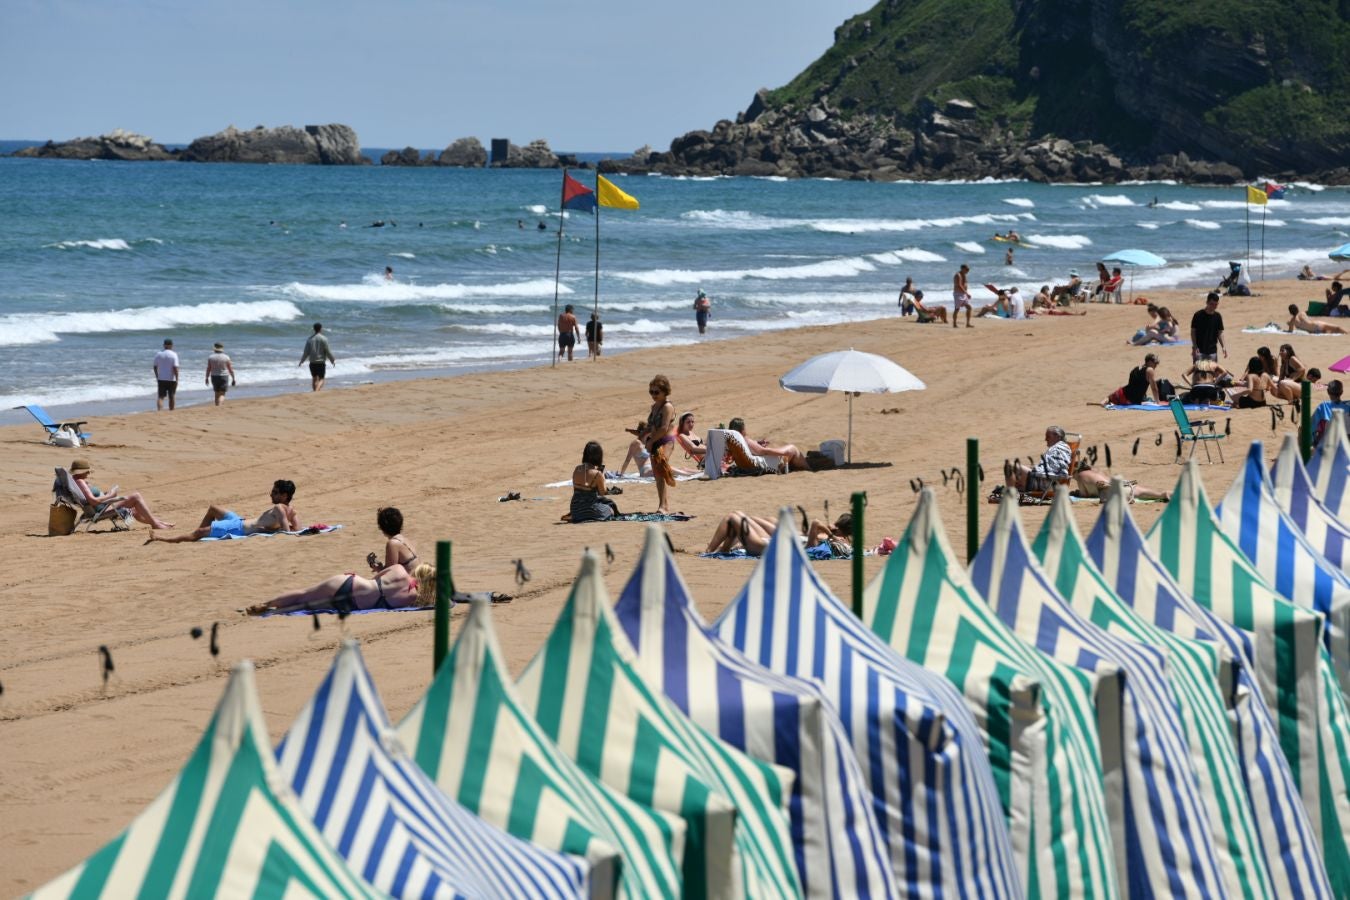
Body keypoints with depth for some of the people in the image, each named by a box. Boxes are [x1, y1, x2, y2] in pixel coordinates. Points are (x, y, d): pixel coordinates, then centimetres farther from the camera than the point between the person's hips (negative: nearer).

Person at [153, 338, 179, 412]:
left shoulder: (158, 354, 1)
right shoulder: (173, 355, -10)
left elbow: (155, 367, 7)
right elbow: (175, 368, -16)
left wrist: (157, 377, 20)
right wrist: (177, 380, -11)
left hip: (161, 379, 2)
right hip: (171, 380, -2)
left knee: (160, 396, 0)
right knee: (171, 397, 12)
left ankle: (159, 410, -22)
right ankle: (171, 411, 21)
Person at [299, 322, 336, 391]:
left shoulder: (310, 339, 3)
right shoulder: (323, 339, -8)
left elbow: (306, 352, 4)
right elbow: (328, 351, -7)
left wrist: (301, 361, 17)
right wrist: (333, 360, 6)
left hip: (312, 362, 4)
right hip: (321, 362, -4)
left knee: (314, 378, 16)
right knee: (321, 379, -2)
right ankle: (317, 391, -25)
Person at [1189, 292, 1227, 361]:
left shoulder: (1218, 317, 3)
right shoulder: (1198, 315, -8)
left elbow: (1220, 333, 7)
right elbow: (1193, 331, -4)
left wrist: (1223, 347, -5)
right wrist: (1194, 347, -13)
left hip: (1212, 351, 4)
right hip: (1199, 351, -4)